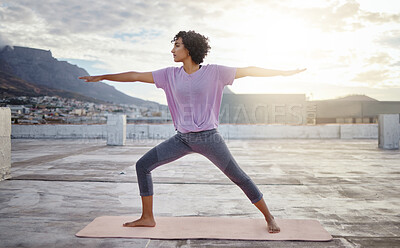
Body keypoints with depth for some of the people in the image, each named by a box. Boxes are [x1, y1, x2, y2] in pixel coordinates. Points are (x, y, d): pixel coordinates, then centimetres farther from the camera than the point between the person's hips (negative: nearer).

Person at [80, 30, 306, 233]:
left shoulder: (214, 72, -5)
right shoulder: (170, 75, 4)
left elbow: (248, 71, -2)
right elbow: (136, 76, 7)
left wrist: (283, 72, -2)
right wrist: (102, 77, 11)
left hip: (208, 137, -4)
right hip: (183, 139, 4)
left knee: (239, 177, -1)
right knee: (143, 165, 0)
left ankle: (269, 217, 19)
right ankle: (147, 218, 12)